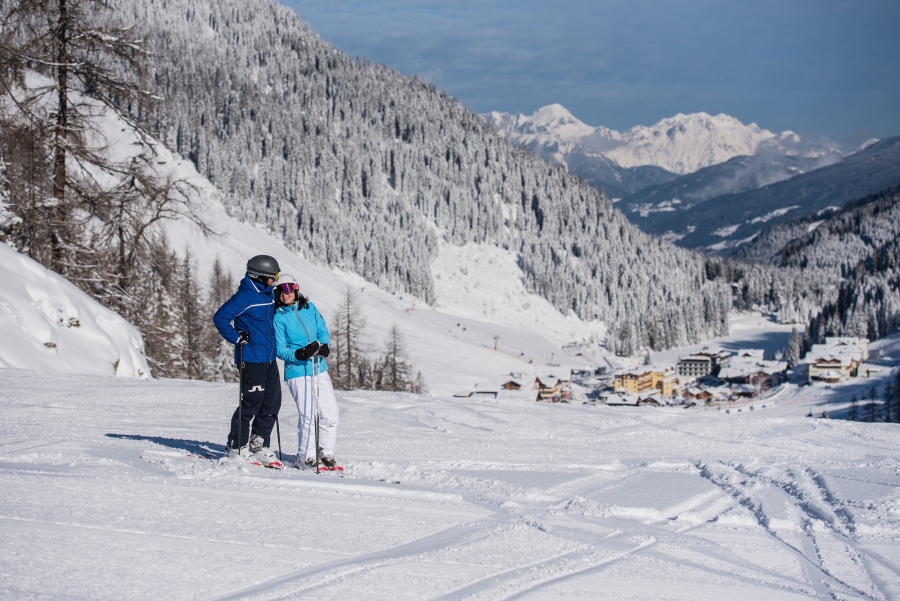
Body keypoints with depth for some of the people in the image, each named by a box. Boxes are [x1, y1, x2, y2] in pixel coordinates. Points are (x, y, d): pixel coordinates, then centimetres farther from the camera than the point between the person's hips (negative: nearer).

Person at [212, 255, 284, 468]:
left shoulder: (269, 295, 13)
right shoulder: (245, 297, -14)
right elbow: (220, 318, -16)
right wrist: (237, 338, -16)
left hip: (269, 358, 9)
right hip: (251, 360, -9)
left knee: (272, 403, 8)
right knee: (251, 403, -4)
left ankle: (259, 445, 18)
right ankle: (237, 447, 9)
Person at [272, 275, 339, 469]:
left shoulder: (309, 307, 8)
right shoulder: (278, 317, -4)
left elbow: (323, 331, 14)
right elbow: (280, 349, -6)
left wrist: (323, 346, -7)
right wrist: (298, 354, -24)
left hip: (319, 368, 5)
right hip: (297, 371, -4)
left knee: (330, 412, 1)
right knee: (308, 415, -9)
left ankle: (325, 451, 18)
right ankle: (306, 457, 4)